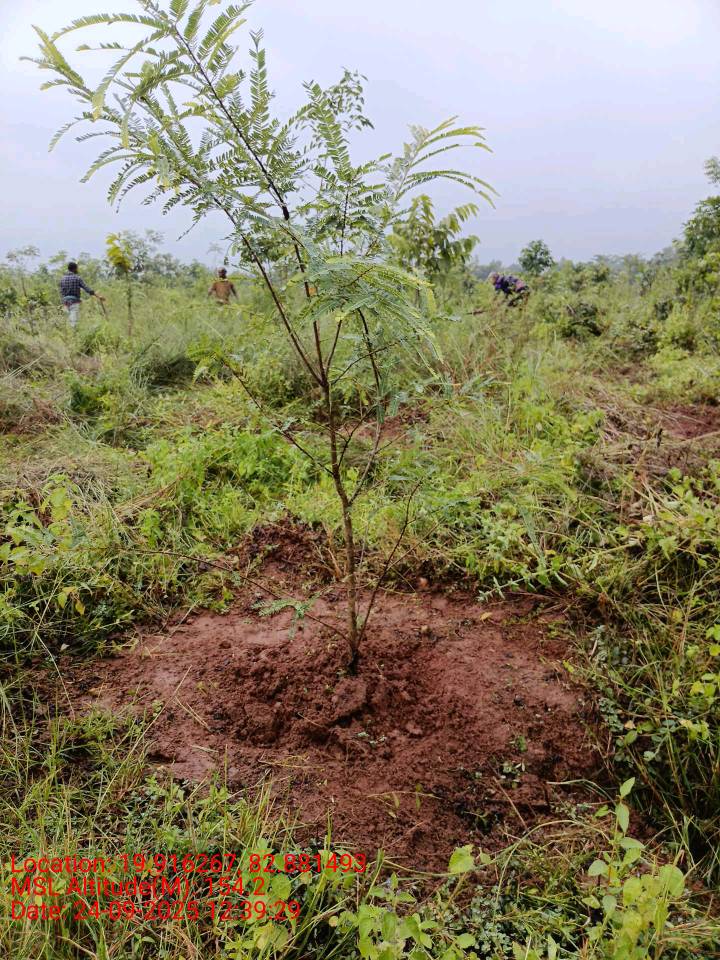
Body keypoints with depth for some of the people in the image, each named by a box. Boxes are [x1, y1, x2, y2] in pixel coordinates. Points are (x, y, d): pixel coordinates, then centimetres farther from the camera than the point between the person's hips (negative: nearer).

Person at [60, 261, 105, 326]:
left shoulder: (63, 279, 9)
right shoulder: (78, 278, -5)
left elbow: (61, 293, 9)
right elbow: (87, 289, -11)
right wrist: (98, 296, -11)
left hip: (66, 302, 5)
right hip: (74, 302, -5)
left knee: (71, 321, 14)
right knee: (74, 322, -8)